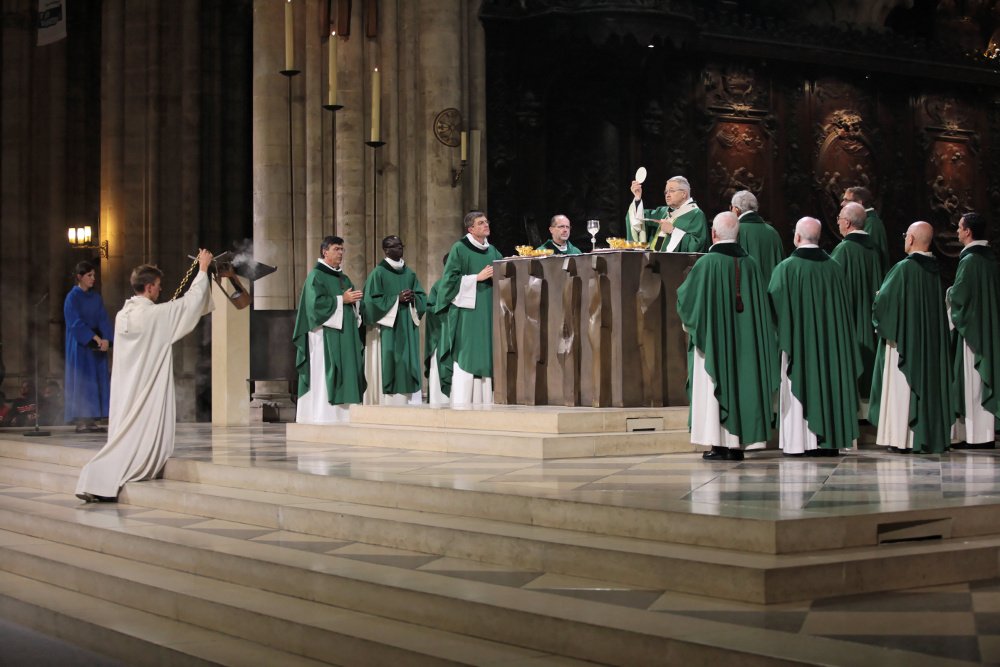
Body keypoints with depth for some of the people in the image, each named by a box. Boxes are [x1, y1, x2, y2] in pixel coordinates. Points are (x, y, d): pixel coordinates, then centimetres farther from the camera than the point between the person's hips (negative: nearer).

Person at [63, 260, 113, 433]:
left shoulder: (96, 298, 11)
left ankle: (92, 420, 5)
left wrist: (106, 339, -14)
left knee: (96, 382, 2)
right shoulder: (72, 298, -6)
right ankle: (80, 422, -5)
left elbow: (103, 320, 3)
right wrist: (95, 338, -21)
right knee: (81, 381, -7)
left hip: (98, 344, 6)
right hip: (80, 345, -6)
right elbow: (76, 322, -14)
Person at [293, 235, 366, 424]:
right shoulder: (316, 276, -4)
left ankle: (343, 417, 5)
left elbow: (352, 303, 20)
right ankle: (323, 416, -10)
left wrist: (355, 299, -2)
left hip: (345, 335, 8)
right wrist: (341, 300, -15)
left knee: (346, 376, 4)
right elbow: (316, 302, -16)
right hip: (325, 335, -8)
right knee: (324, 377, -10)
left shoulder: (343, 278, 19)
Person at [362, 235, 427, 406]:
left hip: (408, 327, 5)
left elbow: (422, 297, 15)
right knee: (389, 366, -7)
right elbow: (372, 301, -9)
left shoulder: (409, 273, 13)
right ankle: (390, 404, -6)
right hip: (388, 329, -5)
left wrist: (413, 298, -8)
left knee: (410, 365, 2)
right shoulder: (378, 273, -4)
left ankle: (412, 403, 3)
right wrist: (397, 299, -14)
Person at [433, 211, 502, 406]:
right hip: (467, 311, -6)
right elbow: (451, 279, -9)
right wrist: (478, 277, -13)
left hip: (489, 313, 6)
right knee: (466, 359, -10)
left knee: (487, 358, 3)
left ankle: (485, 402, 6)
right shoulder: (459, 249, -3)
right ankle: (461, 403, -8)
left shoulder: (493, 251, 16)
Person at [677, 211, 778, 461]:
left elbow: (685, 299, -4)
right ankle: (738, 444, 9)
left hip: (713, 336, -4)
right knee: (741, 381, 8)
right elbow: (761, 306, 8)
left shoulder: (707, 263, -12)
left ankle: (720, 445, -2)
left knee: (715, 383, 0)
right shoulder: (750, 263, 3)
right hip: (745, 340, 4)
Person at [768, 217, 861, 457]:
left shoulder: (786, 268, -11)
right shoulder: (834, 267, 4)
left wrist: (781, 334, 8)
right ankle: (829, 439, 9)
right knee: (829, 381, 8)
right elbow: (845, 308, 11)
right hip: (831, 337, 4)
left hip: (798, 337, -4)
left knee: (799, 384, 0)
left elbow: (774, 304, -8)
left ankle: (798, 442, -3)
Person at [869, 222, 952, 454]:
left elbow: (884, 300, -17)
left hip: (904, 337, -7)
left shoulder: (904, 268, -15)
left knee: (901, 386, -2)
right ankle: (928, 437, 11)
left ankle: (901, 439, -3)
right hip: (932, 338, 7)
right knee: (928, 382, 10)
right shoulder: (936, 269, 6)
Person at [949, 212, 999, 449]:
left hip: (971, 328, -8)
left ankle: (975, 435, -3)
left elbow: (958, 296, -20)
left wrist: (949, 293, 2)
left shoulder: (969, 260, -16)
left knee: (972, 380, -4)